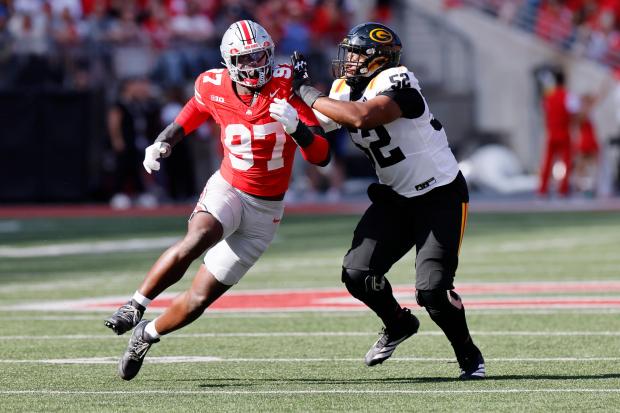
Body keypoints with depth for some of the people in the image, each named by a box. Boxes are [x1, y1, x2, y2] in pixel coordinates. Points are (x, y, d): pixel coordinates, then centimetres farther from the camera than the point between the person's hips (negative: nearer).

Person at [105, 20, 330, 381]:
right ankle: (136, 306, -20)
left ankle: (147, 335, 25)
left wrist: (295, 126, -35)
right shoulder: (215, 88, -9)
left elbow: (322, 156, -16)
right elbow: (189, 117, 15)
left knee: (200, 298, -1)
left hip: (265, 210, 0)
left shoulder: (286, 86, -14)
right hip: (227, 190, 0)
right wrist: (163, 143, -5)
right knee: (198, 240, -36)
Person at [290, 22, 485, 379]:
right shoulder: (346, 91, 3)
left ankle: (470, 356, 7)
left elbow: (362, 116, -41)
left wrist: (308, 93, -31)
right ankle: (398, 325, 25)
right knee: (358, 273, -6)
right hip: (396, 198, 7)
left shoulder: (396, 82, -23)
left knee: (432, 289, -18)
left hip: (441, 195, -7)